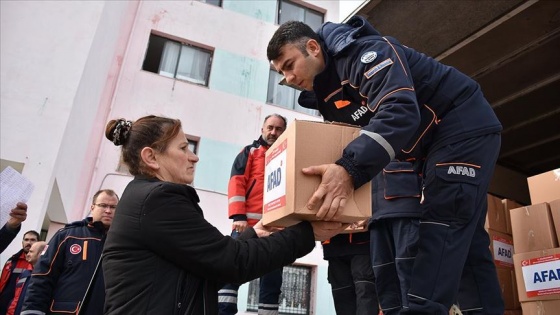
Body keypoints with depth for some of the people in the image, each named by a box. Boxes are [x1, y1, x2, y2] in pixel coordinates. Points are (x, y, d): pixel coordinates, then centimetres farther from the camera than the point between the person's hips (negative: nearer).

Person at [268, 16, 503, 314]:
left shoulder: (365, 51, -23)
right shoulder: (328, 95, 5)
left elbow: (400, 112, -39)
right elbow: (350, 143, 6)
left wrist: (350, 169, -49)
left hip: (465, 126, -9)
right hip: (434, 144, 9)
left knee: (441, 223, -19)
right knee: (465, 238, 7)